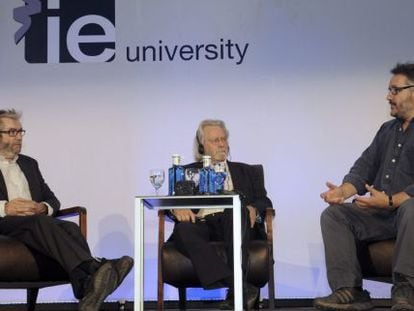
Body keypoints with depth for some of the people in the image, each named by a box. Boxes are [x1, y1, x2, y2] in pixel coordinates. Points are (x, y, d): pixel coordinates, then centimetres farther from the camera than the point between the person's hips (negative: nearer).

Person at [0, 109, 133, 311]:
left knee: (70, 227, -30)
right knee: (41, 222, -36)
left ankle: (87, 287, -55)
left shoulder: (29, 164, 28)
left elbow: (52, 199, 23)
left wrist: (44, 208, -3)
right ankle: (93, 268, -54)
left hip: (34, 225, 5)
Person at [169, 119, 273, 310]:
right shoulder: (189, 172, 25)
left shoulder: (243, 171, 28)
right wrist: (177, 208, -12)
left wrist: (254, 208, -5)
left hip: (232, 223, 0)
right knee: (183, 230, -35)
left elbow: (264, 201, 20)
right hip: (201, 224, 0)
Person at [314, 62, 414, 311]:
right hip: (379, 214, 7)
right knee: (333, 214, -11)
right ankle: (350, 290, -20)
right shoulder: (387, 130, 19)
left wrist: (390, 201, -24)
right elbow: (364, 168, 13)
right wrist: (343, 191, -6)